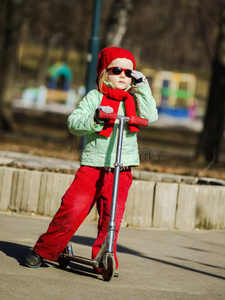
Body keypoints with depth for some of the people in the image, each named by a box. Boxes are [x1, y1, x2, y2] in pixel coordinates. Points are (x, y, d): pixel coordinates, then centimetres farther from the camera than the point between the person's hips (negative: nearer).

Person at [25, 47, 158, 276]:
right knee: (71, 210, -7)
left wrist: (142, 86, -5)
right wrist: (95, 118, -22)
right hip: (92, 165, -2)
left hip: (121, 170, 2)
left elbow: (150, 116, -5)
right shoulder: (95, 97, 2)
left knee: (112, 217, -4)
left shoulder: (134, 99, 12)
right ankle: (44, 250, 7)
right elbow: (73, 123, -5)